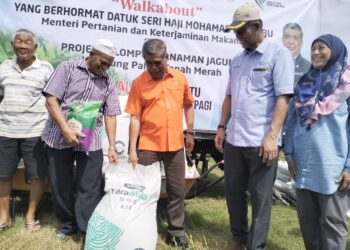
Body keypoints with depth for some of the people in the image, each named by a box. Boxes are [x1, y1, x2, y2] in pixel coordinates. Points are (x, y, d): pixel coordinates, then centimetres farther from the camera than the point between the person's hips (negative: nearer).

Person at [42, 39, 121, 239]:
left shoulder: (108, 83, 8)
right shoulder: (67, 68, -1)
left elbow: (110, 115, 6)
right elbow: (51, 100, -8)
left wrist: (112, 147, -3)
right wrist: (66, 129, -18)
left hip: (90, 140, 1)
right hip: (59, 137, -1)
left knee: (90, 188, 1)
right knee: (61, 184, 10)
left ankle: (89, 230, 12)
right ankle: (67, 224, 29)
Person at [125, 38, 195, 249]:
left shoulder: (180, 78, 2)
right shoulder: (139, 83, -6)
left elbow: (188, 106, 15)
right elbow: (135, 118, -7)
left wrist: (190, 132, 10)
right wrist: (132, 150, -9)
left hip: (175, 145, 3)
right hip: (148, 146, -2)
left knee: (177, 190, 10)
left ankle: (176, 230, 25)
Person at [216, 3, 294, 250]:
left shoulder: (279, 53, -5)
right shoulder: (237, 60, 14)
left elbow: (283, 97, -12)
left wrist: (271, 136, -18)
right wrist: (222, 127, 12)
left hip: (261, 141, -6)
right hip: (234, 140, 6)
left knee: (260, 196, 5)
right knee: (234, 191, 15)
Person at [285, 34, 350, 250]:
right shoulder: (305, 83, 12)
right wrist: (290, 154, 7)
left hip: (332, 165, -5)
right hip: (304, 163, 5)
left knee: (332, 220, 5)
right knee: (307, 218, 14)